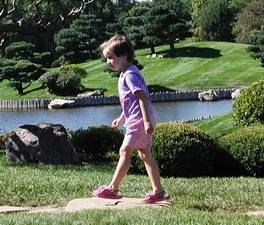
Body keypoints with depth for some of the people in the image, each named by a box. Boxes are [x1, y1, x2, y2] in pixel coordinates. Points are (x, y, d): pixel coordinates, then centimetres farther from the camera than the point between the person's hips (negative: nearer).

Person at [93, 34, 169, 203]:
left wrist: (147, 121, -29)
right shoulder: (126, 74, 18)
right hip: (137, 120, 10)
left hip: (139, 121, -10)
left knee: (125, 151, -5)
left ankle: (113, 188, 1)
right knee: (145, 154, 10)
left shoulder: (130, 75, -15)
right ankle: (158, 191, 11)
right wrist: (121, 119, 31)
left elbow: (143, 97, -24)